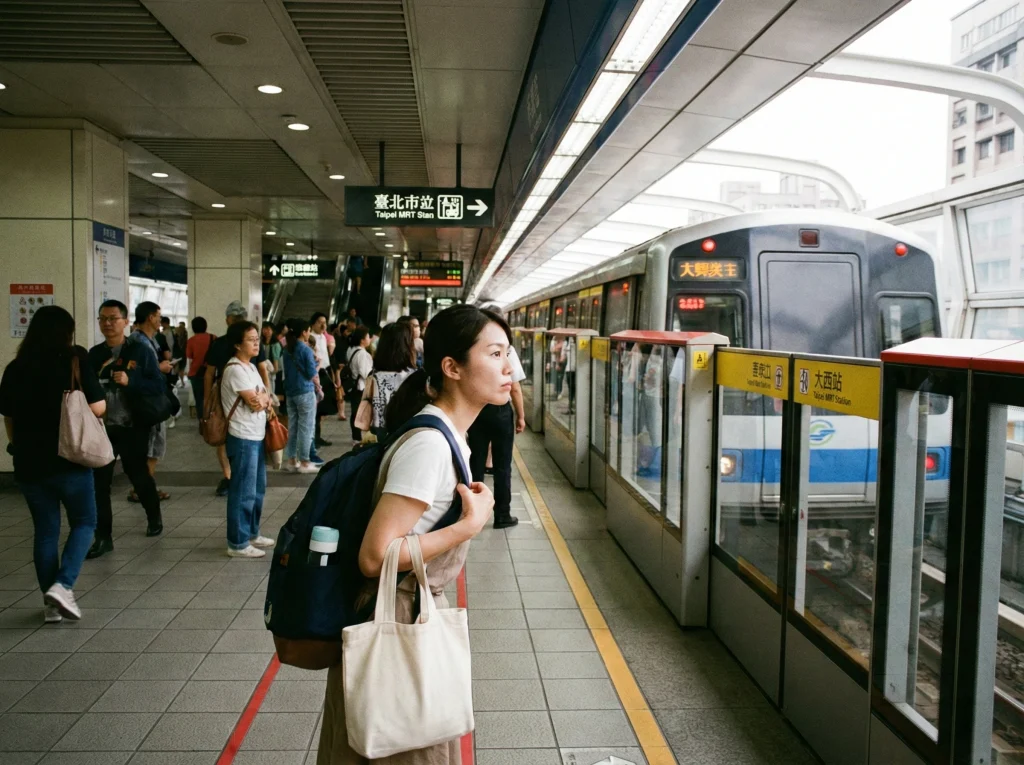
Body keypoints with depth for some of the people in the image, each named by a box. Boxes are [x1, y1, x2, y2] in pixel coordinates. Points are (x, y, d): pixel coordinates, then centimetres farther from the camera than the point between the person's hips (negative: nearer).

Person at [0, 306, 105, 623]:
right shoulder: (75, 359, -8)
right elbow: (98, 408, -12)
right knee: (84, 522, 12)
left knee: (45, 531, 13)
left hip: (29, 462, 4)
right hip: (69, 459, -4)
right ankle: (62, 585, -5)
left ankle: (51, 603, 18)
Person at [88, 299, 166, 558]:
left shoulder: (140, 352, -5)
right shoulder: (94, 354, 6)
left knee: (139, 476, 13)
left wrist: (130, 381, -24)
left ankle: (154, 517, 38)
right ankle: (103, 537, 8)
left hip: (132, 428, -3)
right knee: (98, 482, -1)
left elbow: (158, 385, -10)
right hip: (102, 427, 3)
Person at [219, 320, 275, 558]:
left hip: (256, 436, 10)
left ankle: (251, 533, 30)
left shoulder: (251, 367, 14)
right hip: (243, 438, -10)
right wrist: (264, 399, 1)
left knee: (258, 488, 18)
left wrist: (263, 399, -9)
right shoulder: (236, 370, -16)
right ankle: (238, 543, 5)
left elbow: (265, 397, 12)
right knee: (244, 492, -3)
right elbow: (254, 402, -19)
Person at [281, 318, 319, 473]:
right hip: (305, 392, -7)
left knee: (292, 427, 11)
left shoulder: (287, 350, 10)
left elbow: (287, 371, 16)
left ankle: (291, 461, 14)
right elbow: (312, 374, -13)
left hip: (290, 392, 7)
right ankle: (304, 462, 2)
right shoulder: (306, 349, -10)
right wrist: (316, 365, 7)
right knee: (305, 427, -1)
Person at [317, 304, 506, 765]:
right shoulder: (430, 444, -27)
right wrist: (471, 524, -24)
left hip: (418, 611, 9)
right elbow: (375, 557, -29)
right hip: (396, 622, -9)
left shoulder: (446, 432, 2)